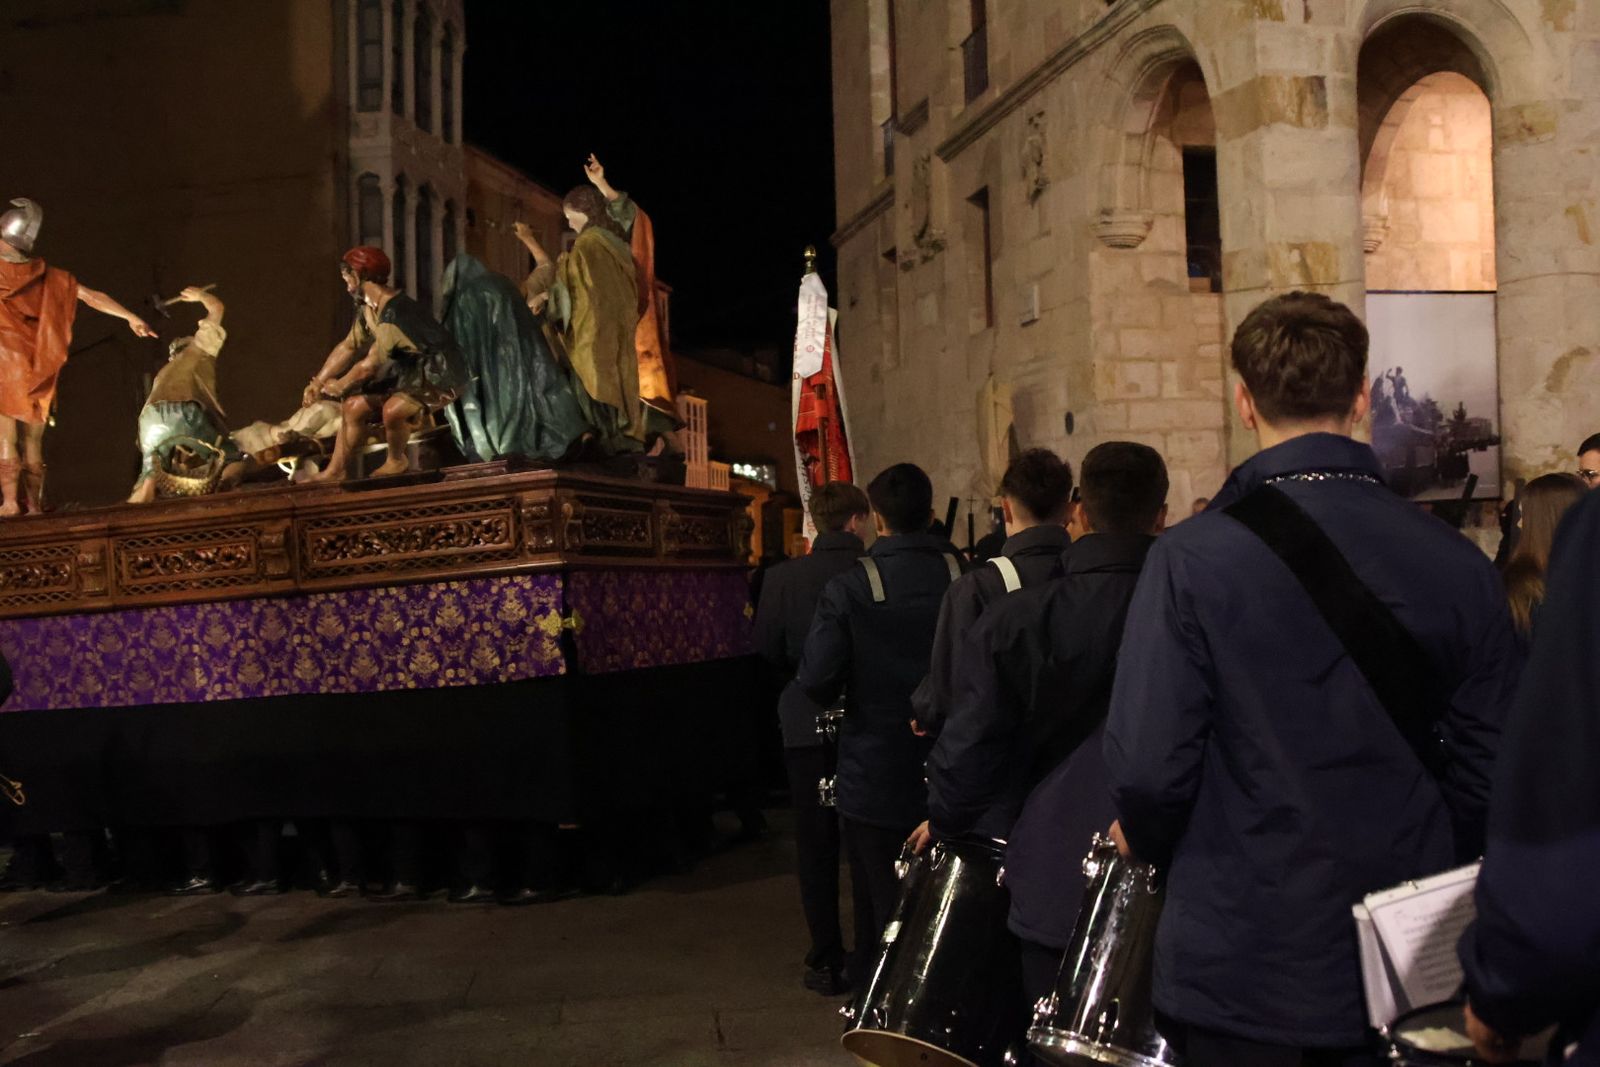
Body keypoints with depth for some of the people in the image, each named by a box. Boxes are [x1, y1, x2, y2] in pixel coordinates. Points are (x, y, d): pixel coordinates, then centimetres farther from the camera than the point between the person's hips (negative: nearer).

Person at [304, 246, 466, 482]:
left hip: (439, 376, -10)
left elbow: (369, 366, -24)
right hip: (410, 372, 10)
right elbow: (347, 347, 13)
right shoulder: (368, 308, 2)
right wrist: (318, 382, 9)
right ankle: (336, 471, 13)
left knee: (392, 409, -33)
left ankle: (397, 462, -5)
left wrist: (339, 386, -8)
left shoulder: (395, 313, -28)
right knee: (355, 406, 6)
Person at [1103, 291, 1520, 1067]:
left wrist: (1149, 842, 4)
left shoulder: (1193, 559, -15)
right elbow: (1490, 768, 0)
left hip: (1245, 972, -3)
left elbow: (1149, 765, -17)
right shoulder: (1457, 563, -4)